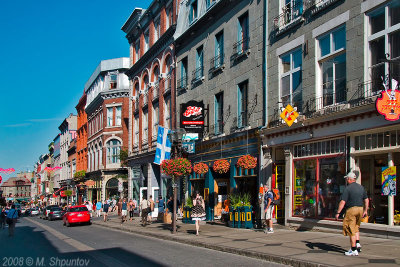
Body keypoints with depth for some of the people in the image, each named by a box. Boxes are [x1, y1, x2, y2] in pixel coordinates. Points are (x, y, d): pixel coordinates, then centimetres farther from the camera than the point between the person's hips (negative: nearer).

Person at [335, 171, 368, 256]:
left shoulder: (348, 188, -11)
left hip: (351, 209, -6)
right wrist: (365, 210, 22)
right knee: (356, 228, 24)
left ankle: (354, 250, 2)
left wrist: (338, 213, -12)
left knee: (351, 230, 0)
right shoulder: (361, 187, 9)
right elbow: (366, 200, 13)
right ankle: (358, 244, 11)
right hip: (360, 208, 7)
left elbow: (343, 202, -15)